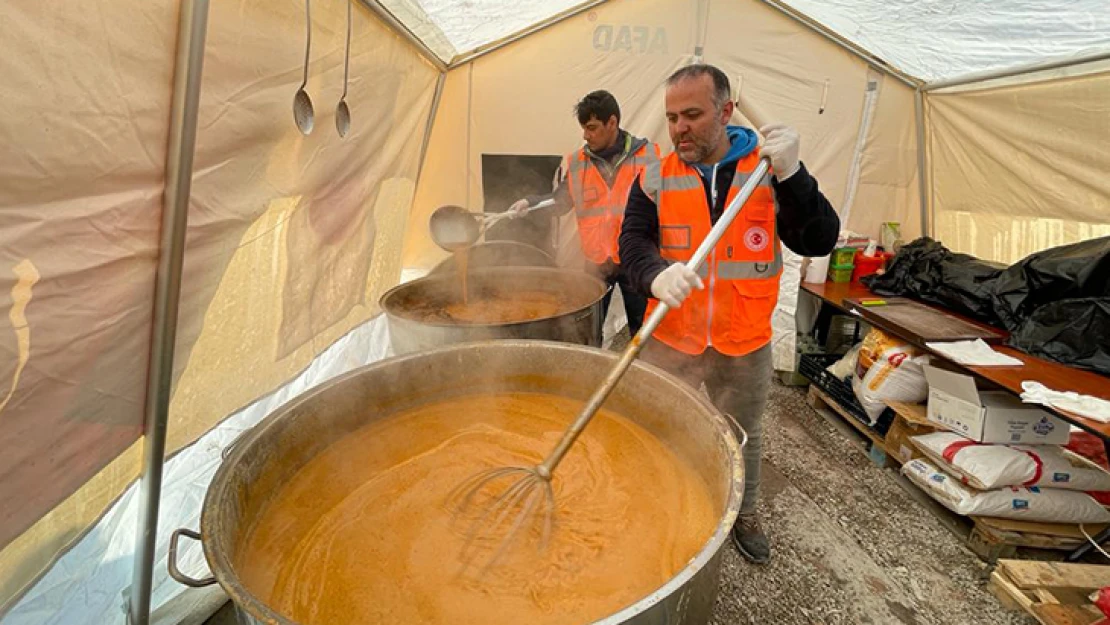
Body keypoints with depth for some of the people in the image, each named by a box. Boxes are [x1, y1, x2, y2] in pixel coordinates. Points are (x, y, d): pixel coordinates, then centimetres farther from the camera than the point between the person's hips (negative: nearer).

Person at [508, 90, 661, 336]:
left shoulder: (646, 155, -4)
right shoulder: (575, 163, 0)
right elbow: (560, 201, 10)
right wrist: (529, 203, -7)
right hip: (596, 263, 1)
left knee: (643, 328, 13)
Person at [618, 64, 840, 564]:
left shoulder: (768, 169, -3)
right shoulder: (656, 177, -2)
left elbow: (818, 242, -10)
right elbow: (632, 242, -11)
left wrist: (790, 174, -24)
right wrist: (657, 274, -34)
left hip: (746, 345, 1)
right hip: (670, 340, 0)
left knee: (743, 437, 21)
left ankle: (744, 514, 48)